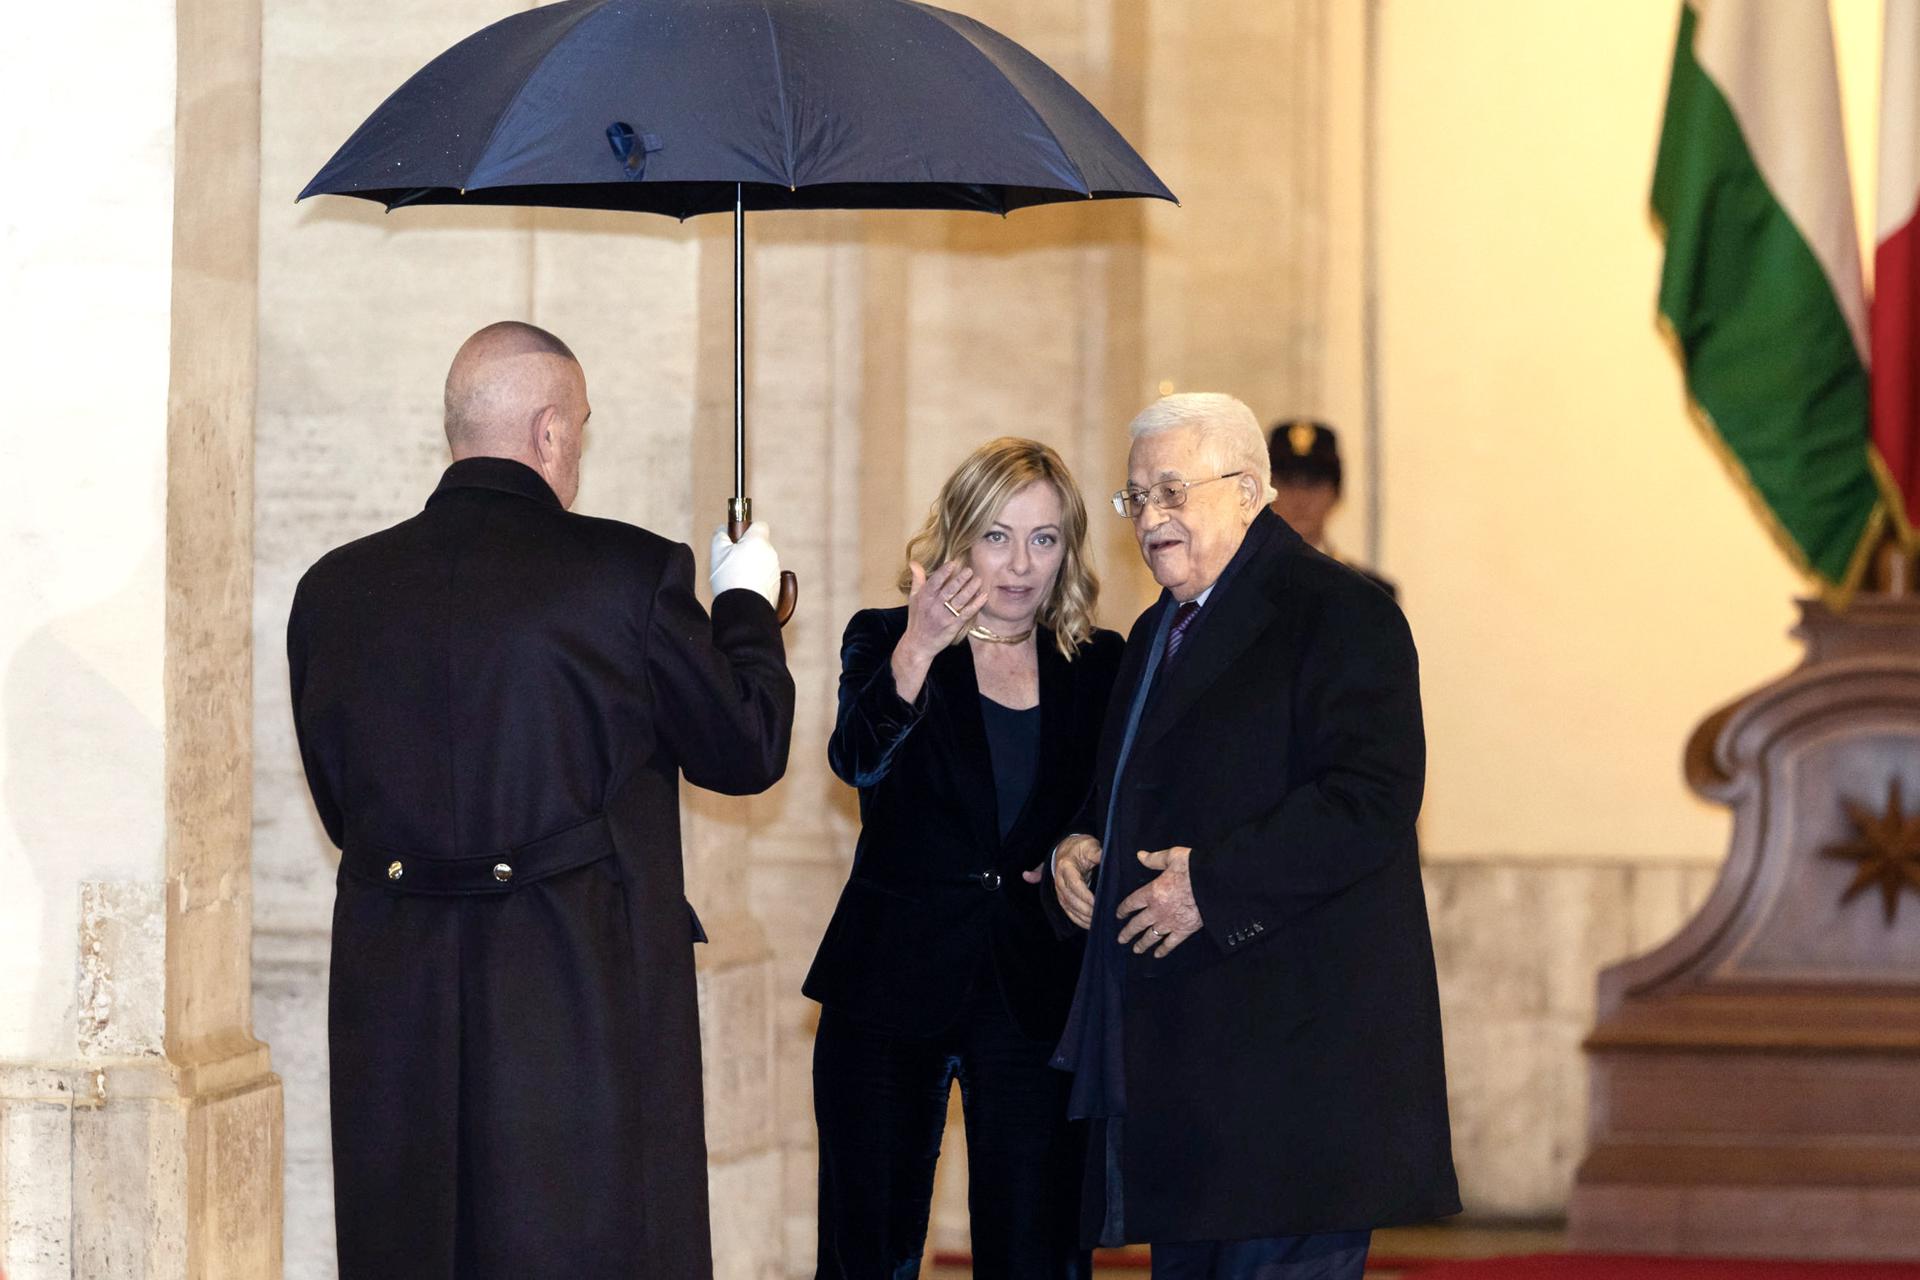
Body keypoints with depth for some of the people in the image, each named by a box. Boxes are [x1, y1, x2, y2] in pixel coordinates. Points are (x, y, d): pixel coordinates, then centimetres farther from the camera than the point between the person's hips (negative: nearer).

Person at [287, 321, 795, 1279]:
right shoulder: (631, 574, -8)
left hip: (397, 1005, 4)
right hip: (587, 1000, -4)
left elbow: (342, 807, 12)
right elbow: (747, 750, 4)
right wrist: (745, 602, 20)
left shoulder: (334, 590, 4)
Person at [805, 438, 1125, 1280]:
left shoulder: (1097, 667, 8)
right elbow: (859, 760, -18)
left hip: (1035, 990, 2)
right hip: (894, 984, -2)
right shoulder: (884, 642, 1)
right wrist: (916, 652, -34)